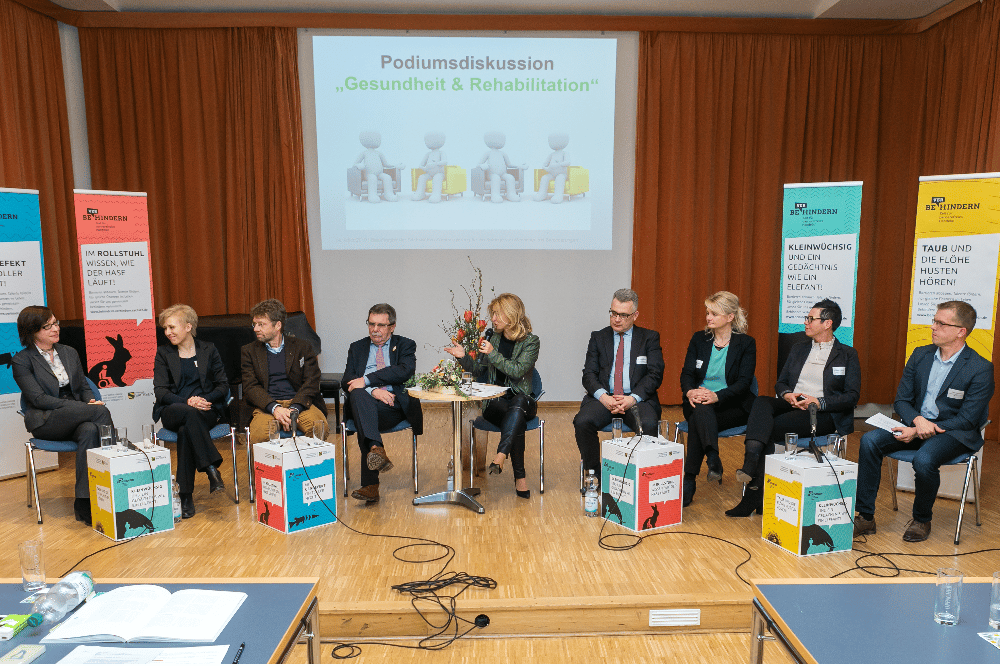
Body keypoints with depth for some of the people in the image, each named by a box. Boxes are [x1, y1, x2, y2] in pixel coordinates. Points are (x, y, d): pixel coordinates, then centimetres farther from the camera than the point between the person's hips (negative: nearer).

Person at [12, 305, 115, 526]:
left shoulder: (70, 353, 17)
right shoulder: (22, 361, 1)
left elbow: (84, 387, 19)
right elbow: (39, 398, -10)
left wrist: (91, 400, -6)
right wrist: (84, 407, -20)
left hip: (77, 416, 4)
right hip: (46, 422, -4)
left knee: (90, 430, -35)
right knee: (101, 411, -31)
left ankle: (84, 504, -35)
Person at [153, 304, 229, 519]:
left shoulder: (208, 350, 13)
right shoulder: (163, 353, 13)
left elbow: (223, 385, 8)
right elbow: (160, 392, 1)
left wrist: (204, 400, -12)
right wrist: (187, 402, -17)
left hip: (207, 410, 0)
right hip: (172, 411, 0)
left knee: (186, 430, -34)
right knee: (190, 413, -37)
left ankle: (186, 496, -29)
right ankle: (211, 469, -40)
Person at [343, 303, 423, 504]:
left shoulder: (405, 345, 18)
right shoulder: (357, 348, 25)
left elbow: (405, 371, -6)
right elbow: (347, 382, 10)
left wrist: (366, 380, -12)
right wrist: (372, 390, -11)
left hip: (394, 405, -2)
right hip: (362, 404, 2)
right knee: (358, 394, -35)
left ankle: (370, 485, -38)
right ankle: (377, 449, -52)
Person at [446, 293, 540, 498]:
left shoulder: (531, 341, 0)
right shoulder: (492, 338, 12)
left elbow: (518, 370, -14)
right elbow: (477, 370, 15)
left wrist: (493, 354, -20)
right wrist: (463, 357, -4)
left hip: (521, 400, -1)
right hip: (494, 402, 2)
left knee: (518, 403, -39)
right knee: (516, 420, -32)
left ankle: (500, 457, -51)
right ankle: (520, 476, -30)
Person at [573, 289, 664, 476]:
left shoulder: (650, 338, 10)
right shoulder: (598, 337, 14)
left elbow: (655, 374, 0)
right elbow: (589, 374, 6)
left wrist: (633, 398, -16)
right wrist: (603, 396, -15)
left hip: (637, 399, -1)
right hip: (603, 397, 1)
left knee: (649, 425, -33)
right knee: (582, 422, -28)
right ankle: (593, 473, -7)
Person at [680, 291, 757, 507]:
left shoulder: (746, 343, 0)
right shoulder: (699, 339, 10)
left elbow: (743, 382, -10)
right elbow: (687, 373, 3)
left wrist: (717, 396, -28)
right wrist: (690, 391, -22)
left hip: (733, 406, -3)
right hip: (698, 401, 3)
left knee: (698, 419, -33)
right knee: (700, 410, -35)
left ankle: (689, 481, -37)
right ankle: (713, 459, -46)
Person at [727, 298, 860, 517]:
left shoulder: (847, 355, 7)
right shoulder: (798, 350, 22)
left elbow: (852, 396, -1)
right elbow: (780, 383, 19)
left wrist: (819, 402, -16)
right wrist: (787, 394, -5)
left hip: (823, 415, -4)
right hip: (791, 406, 5)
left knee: (770, 428, -31)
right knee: (762, 402, -32)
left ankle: (755, 496, -28)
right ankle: (751, 462, -49)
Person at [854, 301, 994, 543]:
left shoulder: (981, 369, -10)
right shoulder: (920, 355, 5)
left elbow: (967, 420, -13)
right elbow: (901, 400, 6)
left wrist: (920, 432, -20)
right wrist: (918, 420, -17)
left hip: (954, 433, -5)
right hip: (916, 424, 5)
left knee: (923, 459, -35)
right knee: (870, 440, -20)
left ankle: (921, 520, -4)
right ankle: (865, 517, -14)